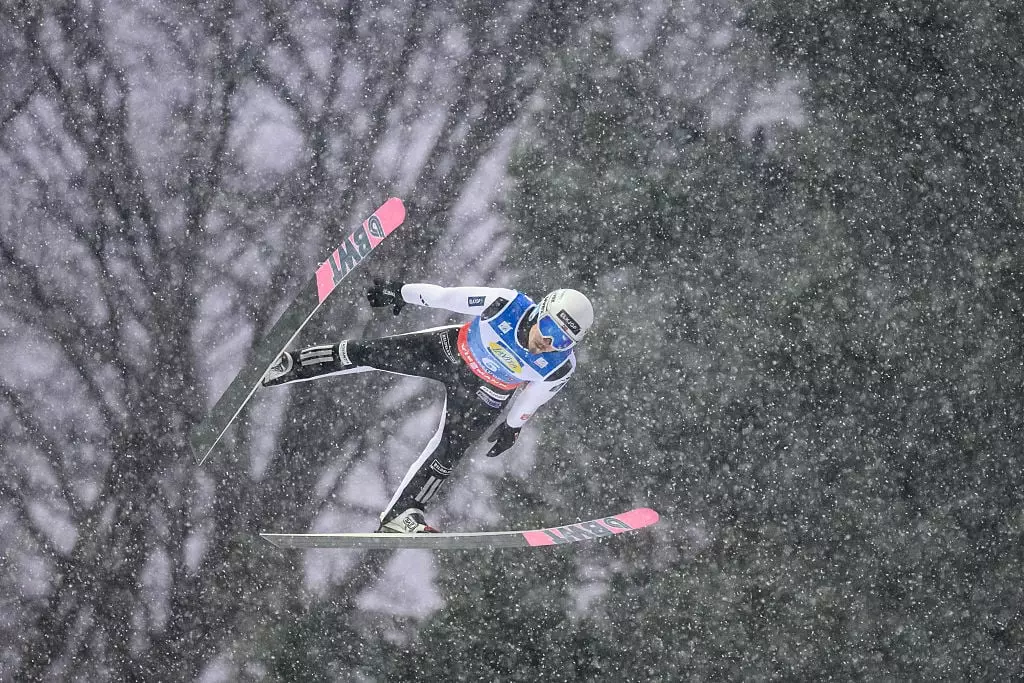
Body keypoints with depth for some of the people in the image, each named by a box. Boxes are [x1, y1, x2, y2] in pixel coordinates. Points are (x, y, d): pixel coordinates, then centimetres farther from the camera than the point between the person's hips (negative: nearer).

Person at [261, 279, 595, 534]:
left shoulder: (561, 368, -32)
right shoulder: (507, 305, -39)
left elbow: (533, 394, -8)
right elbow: (446, 296, -25)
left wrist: (514, 425, 8)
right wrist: (402, 292, -12)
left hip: (484, 394, 0)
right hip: (453, 349, 0)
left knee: (450, 449, -8)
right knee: (368, 353, 3)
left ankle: (399, 517, 9)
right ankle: (293, 365, 26)